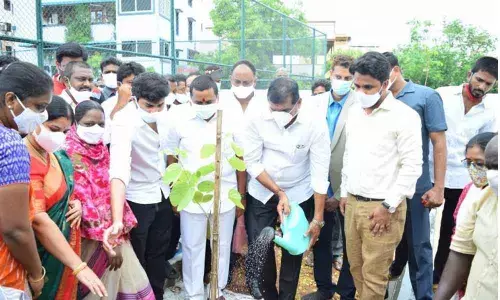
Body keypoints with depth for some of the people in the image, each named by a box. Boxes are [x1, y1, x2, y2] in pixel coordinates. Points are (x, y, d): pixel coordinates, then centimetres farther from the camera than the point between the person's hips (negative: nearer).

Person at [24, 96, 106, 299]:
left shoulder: (53, 154, 4)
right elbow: (39, 221, -28)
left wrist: (77, 203, -3)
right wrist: (79, 267, -30)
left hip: (64, 244, 8)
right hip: (43, 256, -8)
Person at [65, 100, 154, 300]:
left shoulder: (101, 149, 7)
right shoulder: (71, 154, -16)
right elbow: (83, 201, -19)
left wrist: (121, 224, 7)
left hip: (114, 229, 7)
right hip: (92, 235, -7)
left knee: (128, 280, 13)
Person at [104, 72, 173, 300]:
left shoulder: (162, 115, -8)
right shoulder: (125, 123, -27)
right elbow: (119, 170, -41)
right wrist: (118, 220, -51)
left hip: (162, 195, 6)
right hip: (137, 201, -6)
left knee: (158, 254, 20)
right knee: (136, 260, 12)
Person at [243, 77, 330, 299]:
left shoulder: (315, 125, -19)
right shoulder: (257, 120, -16)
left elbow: (320, 173, -18)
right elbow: (252, 163, -13)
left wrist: (318, 219, -18)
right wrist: (278, 193, -19)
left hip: (299, 195, -1)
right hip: (261, 193, 1)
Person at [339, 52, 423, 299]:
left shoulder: (404, 116, -12)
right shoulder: (354, 112, 9)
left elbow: (412, 166, -14)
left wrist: (389, 206, -14)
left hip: (382, 207, -6)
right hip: (352, 202, 6)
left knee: (374, 274, 3)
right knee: (355, 265, 16)